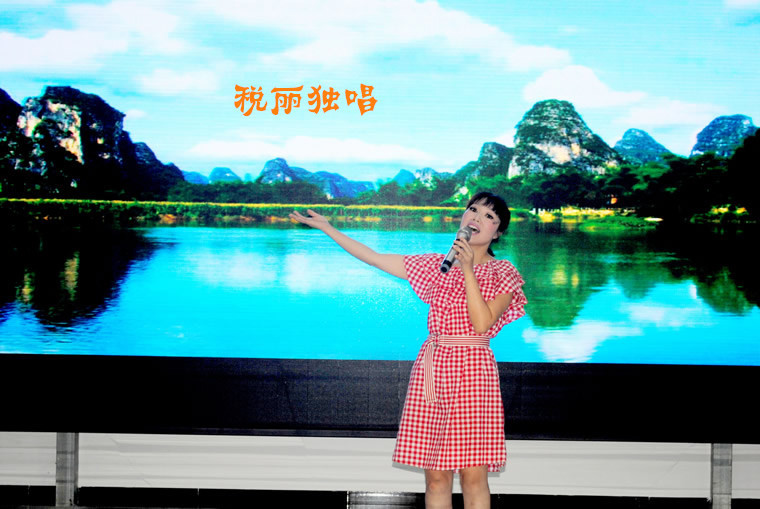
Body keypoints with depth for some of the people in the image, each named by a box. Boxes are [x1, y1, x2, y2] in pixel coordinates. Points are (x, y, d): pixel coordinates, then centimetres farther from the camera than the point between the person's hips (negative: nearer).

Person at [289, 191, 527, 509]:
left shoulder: (503, 274, 5)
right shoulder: (436, 265, 14)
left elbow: (483, 322, -9)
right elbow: (375, 258, 17)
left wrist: (467, 269, -12)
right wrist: (328, 229, 17)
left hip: (472, 372, -3)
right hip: (432, 366, 3)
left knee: (473, 474, -8)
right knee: (435, 474, 1)